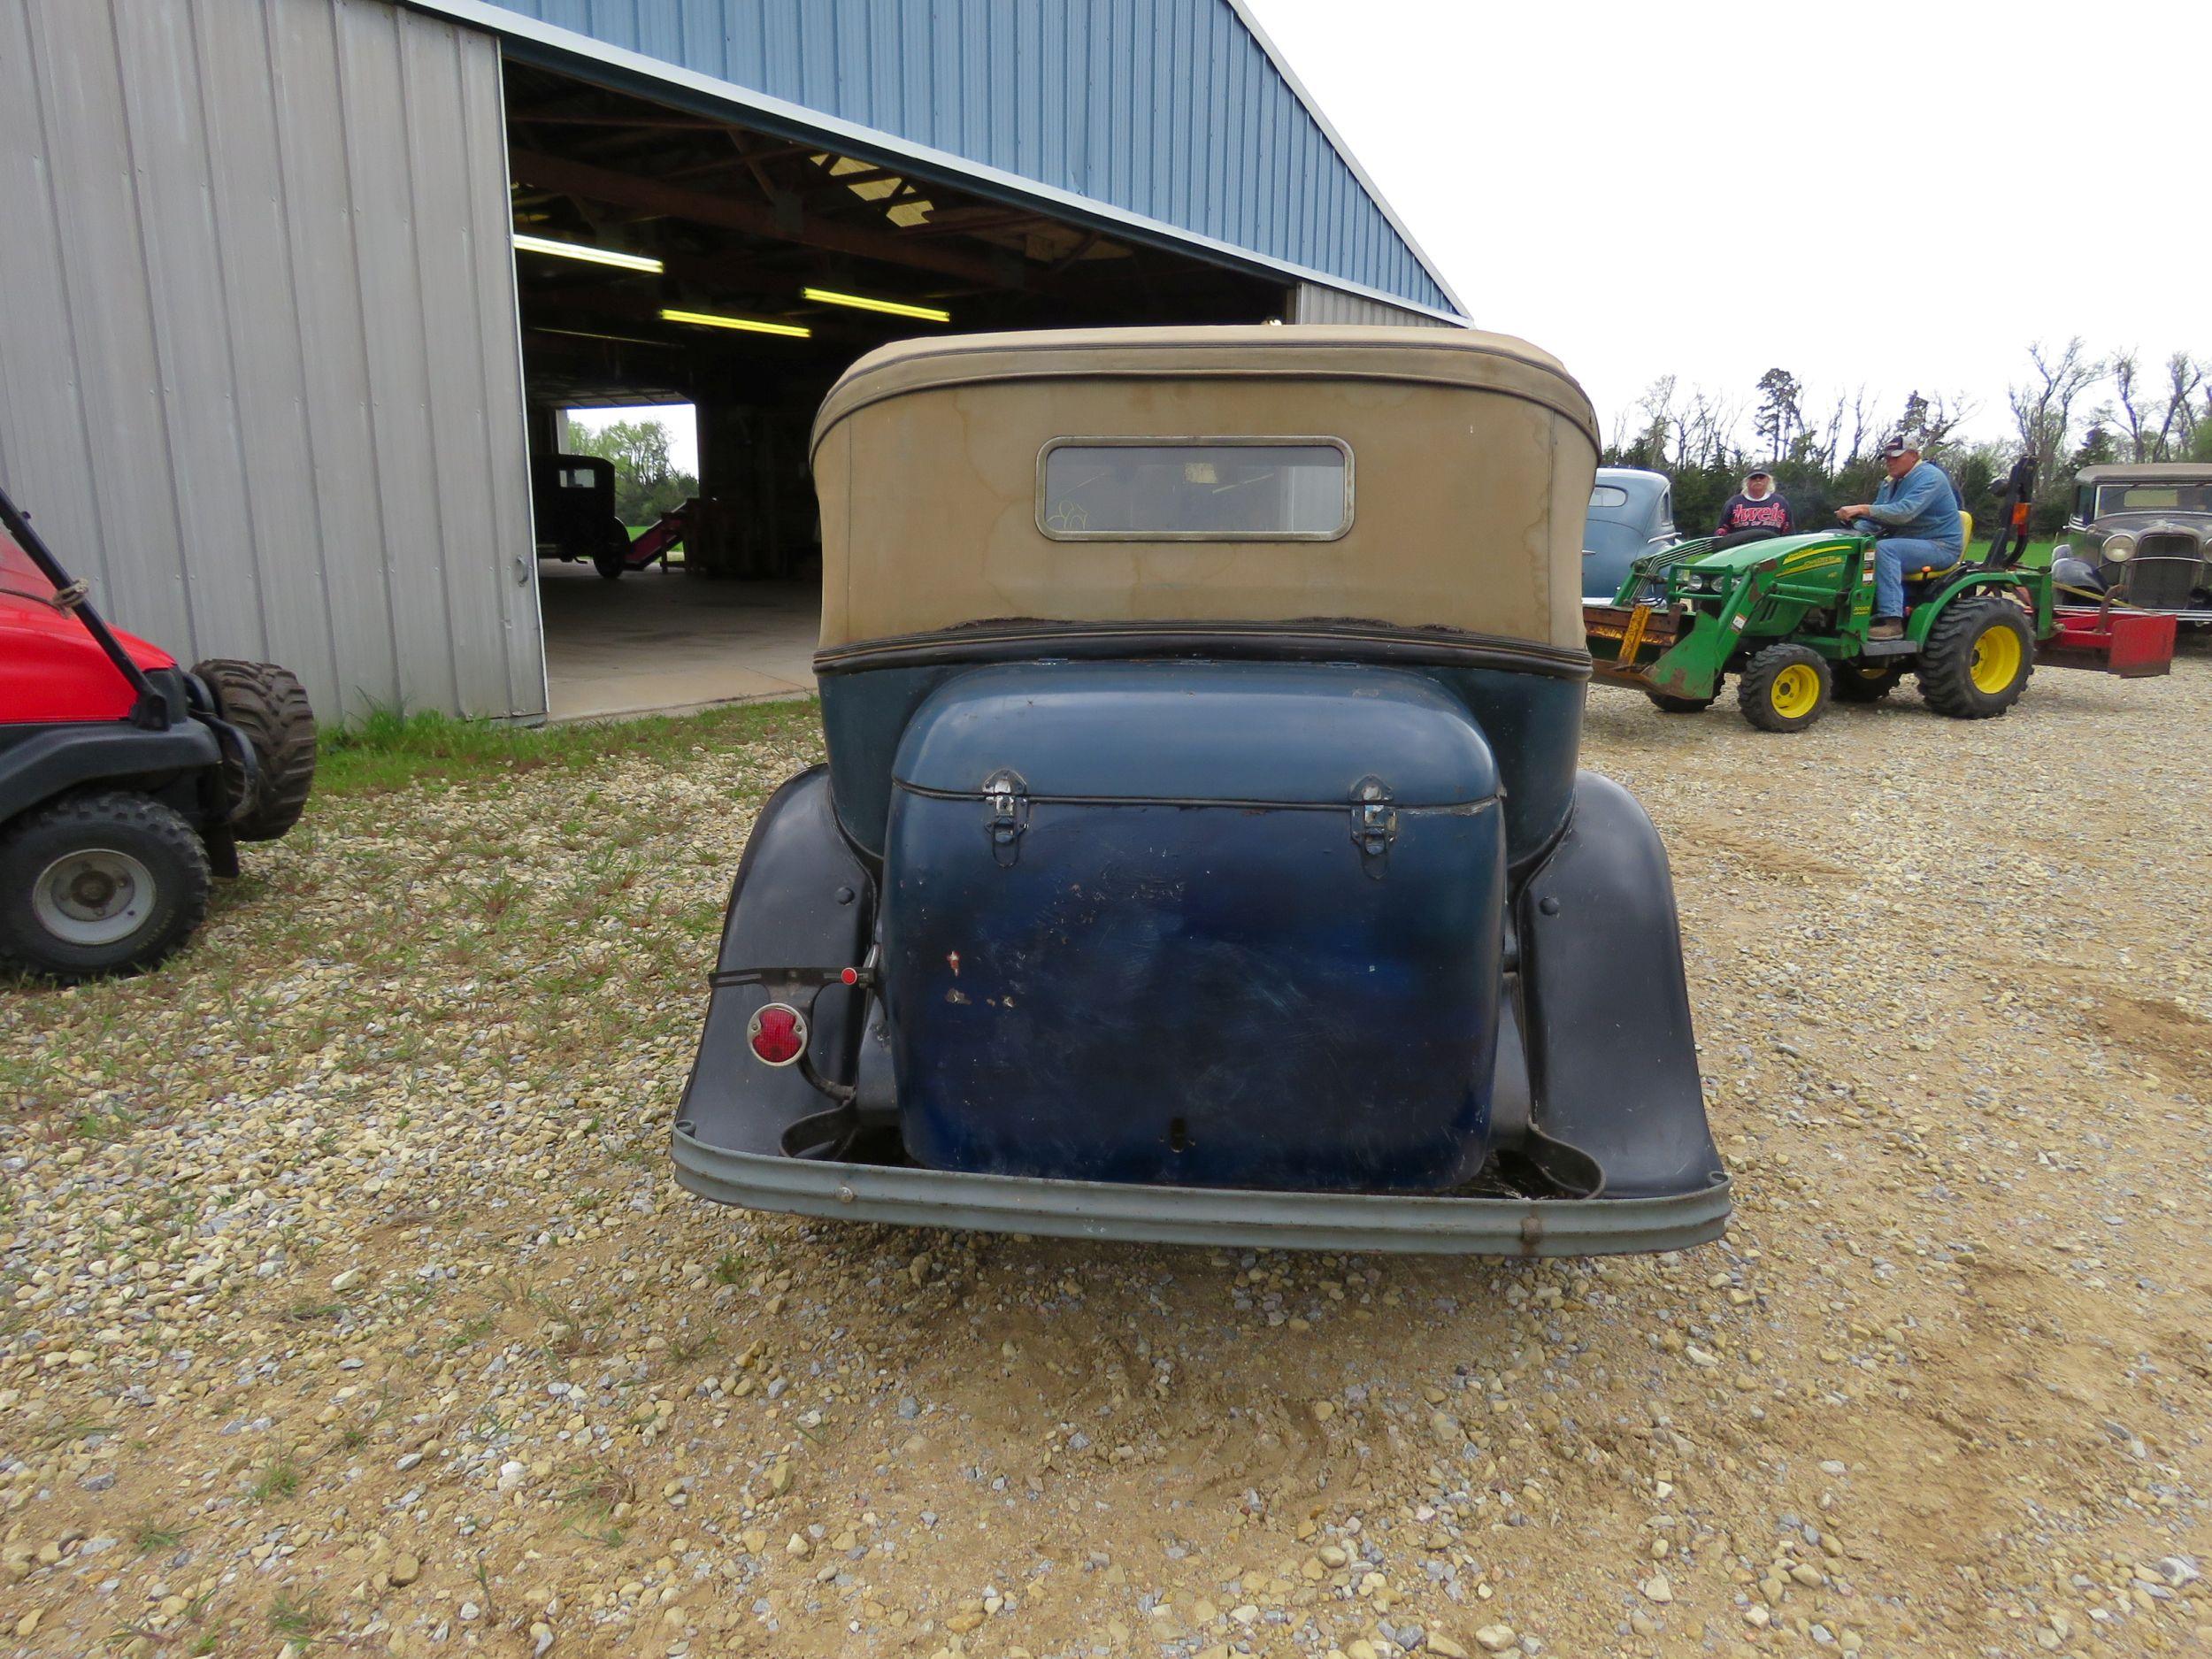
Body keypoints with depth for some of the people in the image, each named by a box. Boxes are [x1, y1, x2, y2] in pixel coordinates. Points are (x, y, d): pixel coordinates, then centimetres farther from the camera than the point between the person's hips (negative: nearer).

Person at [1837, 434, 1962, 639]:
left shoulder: (1929, 477, -14)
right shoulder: (1890, 483, 14)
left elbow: (1905, 511, -30)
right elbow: (1874, 521, 13)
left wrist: (1864, 509, -37)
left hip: (1941, 547, -9)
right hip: (1906, 543, 9)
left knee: (1885, 549, -33)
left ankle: (1891, 621, -40)